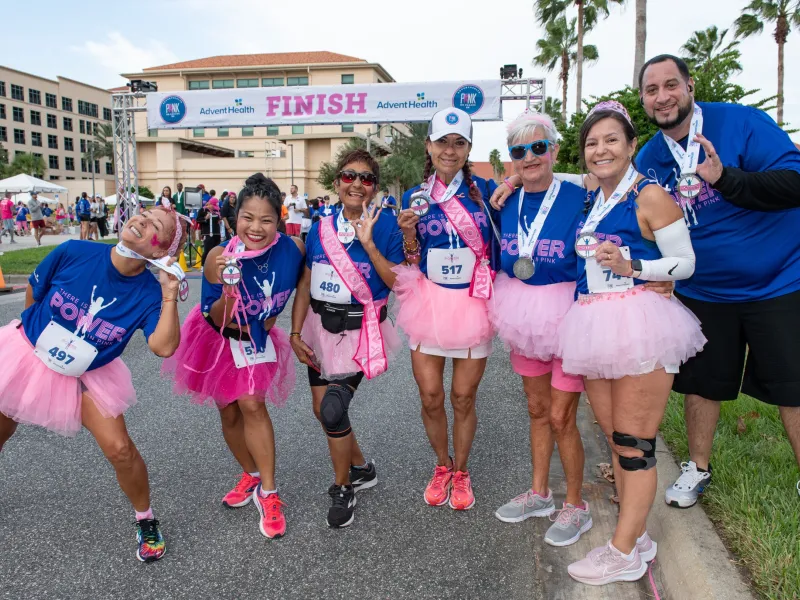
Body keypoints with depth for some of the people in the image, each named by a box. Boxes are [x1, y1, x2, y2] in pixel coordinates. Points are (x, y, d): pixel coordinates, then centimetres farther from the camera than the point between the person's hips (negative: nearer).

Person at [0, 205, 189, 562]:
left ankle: (145, 521, 15)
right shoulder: (73, 252, -20)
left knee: (120, 450, -10)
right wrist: (40, 330, 9)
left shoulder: (149, 292, -21)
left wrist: (170, 295, -37)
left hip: (87, 376, -1)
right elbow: (33, 295, -2)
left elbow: (164, 347, -35)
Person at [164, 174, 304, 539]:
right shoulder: (220, 256, -28)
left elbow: (297, 284, 0)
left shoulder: (292, 249, -23)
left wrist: (273, 315, -3)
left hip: (257, 338, 0)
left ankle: (267, 492, -1)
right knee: (229, 413, 11)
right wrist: (229, 288, -39)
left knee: (252, 404, -16)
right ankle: (251, 476, 35)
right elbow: (216, 319, -23)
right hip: (218, 340, 1)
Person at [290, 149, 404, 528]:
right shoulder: (319, 229, 4)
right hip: (320, 327, 6)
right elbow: (305, 285, 6)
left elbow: (399, 284, -15)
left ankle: (342, 490, 12)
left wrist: (368, 244, -22)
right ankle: (361, 468, 37)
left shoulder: (385, 226, -8)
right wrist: (296, 333, 2)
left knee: (333, 408, -14)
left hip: (359, 330, -5)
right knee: (321, 409, 12)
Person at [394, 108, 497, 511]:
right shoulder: (415, 197, 3)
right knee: (430, 396, 4)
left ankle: (461, 472, 30)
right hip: (429, 303, 1)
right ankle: (442, 466, 31)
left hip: (472, 304, -1)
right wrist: (408, 230, -12)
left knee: (463, 397, 7)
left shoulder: (484, 190, 1)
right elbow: (411, 262, 4)